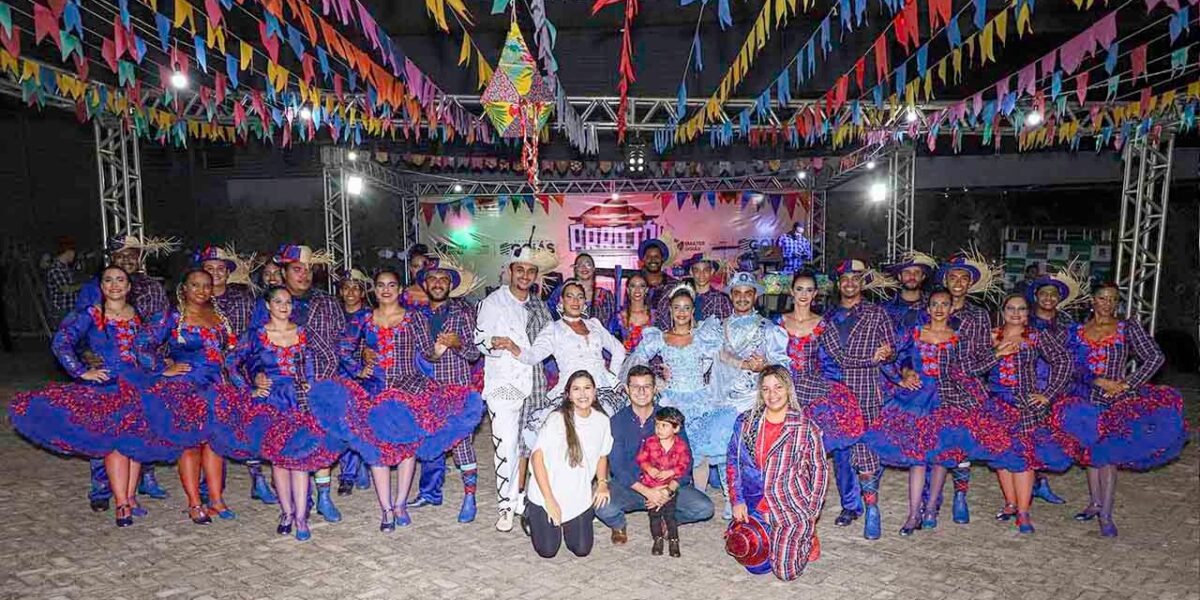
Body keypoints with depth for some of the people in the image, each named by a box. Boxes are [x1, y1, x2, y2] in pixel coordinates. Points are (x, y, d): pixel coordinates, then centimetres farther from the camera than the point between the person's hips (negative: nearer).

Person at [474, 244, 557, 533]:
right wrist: (494, 343, -20)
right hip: (502, 383, -4)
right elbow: (479, 339, -1)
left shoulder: (539, 307, 15)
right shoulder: (492, 302, 2)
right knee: (507, 444, -10)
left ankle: (518, 499, 19)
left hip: (533, 383, 4)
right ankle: (506, 504, 1)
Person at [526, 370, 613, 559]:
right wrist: (549, 500, -18)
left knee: (582, 550, 6)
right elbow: (537, 457, -18)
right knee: (547, 551, 2)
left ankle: (565, 524, 35)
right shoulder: (557, 419, -20)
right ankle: (532, 514, 30)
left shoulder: (602, 420, -5)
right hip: (547, 496, -4)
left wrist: (602, 482, -5)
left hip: (580, 498, 4)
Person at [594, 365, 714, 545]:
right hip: (628, 485, -1)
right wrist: (646, 491, -23)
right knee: (604, 509, -31)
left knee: (704, 508, -20)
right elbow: (617, 466, -10)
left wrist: (669, 490, -20)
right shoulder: (617, 421, -4)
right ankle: (618, 525, 7)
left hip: (667, 484, 1)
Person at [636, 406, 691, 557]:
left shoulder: (681, 445, -10)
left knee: (670, 514, 2)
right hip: (651, 484, 1)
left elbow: (684, 465, -10)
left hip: (670, 484, -1)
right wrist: (650, 469, -23)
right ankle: (658, 539, 24)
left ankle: (673, 541, 18)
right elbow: (641, 459, -5)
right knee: (654, 513, 9)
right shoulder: (649, 442, -8)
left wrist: (669, 473, -23)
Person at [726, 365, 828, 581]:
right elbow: (733, 462, 6)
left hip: (793, 509, -2)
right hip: (756, 508, 3)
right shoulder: (745, 423, 0)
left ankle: (807, 540, 23)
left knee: (785, 571, -8)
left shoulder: (806, 427, -7)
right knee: (756, 565, -7)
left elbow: (820, 470, -1)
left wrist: (811, 513, -5)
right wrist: (737, 501, -1)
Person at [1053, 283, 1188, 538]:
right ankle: (1095, 503, 21)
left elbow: (1155, 357, -4)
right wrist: (1100, 381, -13)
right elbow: (1073, 368, 1)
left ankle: (1106, 514, -3)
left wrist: (1128, 385, -10)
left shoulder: (1128, 328, 2)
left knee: (1107, 454, -8)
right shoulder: (1076, 331, 6)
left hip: (1117, 401, -3)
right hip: (1086, 400, 3)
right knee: (1091, 452, 9)